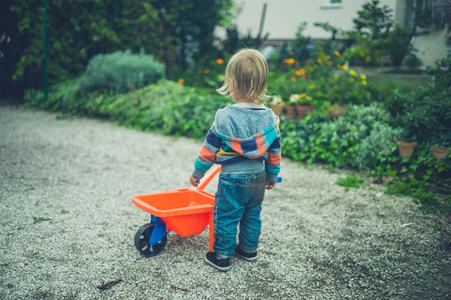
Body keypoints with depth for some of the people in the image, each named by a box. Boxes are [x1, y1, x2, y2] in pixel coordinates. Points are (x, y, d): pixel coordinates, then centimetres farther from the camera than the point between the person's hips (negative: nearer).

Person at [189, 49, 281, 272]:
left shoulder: (225, 117, -19)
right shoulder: (270, 117, -6)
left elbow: (209, 149, -11)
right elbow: (274, 151, 2)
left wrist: (197, 173, 3)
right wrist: (272, 176, 16)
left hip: (232, 180, -5)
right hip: (258, 177, 5)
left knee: (226, 218, 10)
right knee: (252, 215, 22)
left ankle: (222, 256, 20)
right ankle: (249, 249, 36)